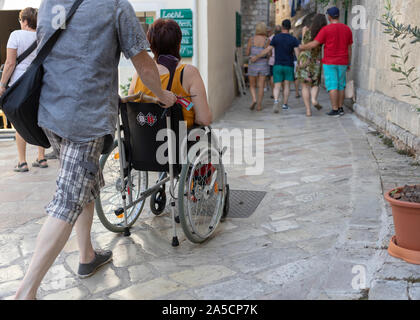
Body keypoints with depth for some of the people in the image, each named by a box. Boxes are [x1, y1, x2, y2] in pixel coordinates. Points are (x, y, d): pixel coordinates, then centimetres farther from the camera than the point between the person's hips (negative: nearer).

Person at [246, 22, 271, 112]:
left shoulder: (251, 39, -3)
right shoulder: (267, 40, -5)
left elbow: (247, 53, -1)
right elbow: (269, 54, -5)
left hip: (253, 64, 0)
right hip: (263, 64, 0)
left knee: (252, 85, 14)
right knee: (261, 86, 6)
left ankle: (254, 99, -10)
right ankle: (259, 105, 3)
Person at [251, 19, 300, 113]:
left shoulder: (276, 37, -2)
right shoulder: (293, 39, -2)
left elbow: (267, 50, -3)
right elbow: (297, 53, -9)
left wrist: (256, 57, 6)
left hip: (277, 65, 0)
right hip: (289, 66, 0)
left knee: (277, 86, -1)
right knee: (286, 85, 11)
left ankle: (276, 101, -25)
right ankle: (285, 104, 14)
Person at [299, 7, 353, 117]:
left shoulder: (326, 29, -9)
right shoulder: (347, 29, 7)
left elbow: (314, 44, -12)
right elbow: (349, 48, 10)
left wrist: (301, 47, 3)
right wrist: (349, 63, 16)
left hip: (330, 62, -5)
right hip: (342, 62, 5)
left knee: (332, 86, -3)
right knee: (341, 85, 13)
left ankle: (335, 110, -5)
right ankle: (341, 108, 16)